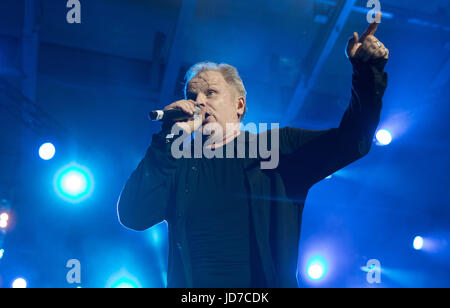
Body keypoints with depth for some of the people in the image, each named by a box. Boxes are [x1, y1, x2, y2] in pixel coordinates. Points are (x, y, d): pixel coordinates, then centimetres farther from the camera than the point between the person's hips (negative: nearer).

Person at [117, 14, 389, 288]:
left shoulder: (280, 146, 11)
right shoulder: (177, 163, 10)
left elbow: (351, 141, 5)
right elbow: (133, 216, -3)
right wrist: (170, 138, -6)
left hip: (269, 285, 0)